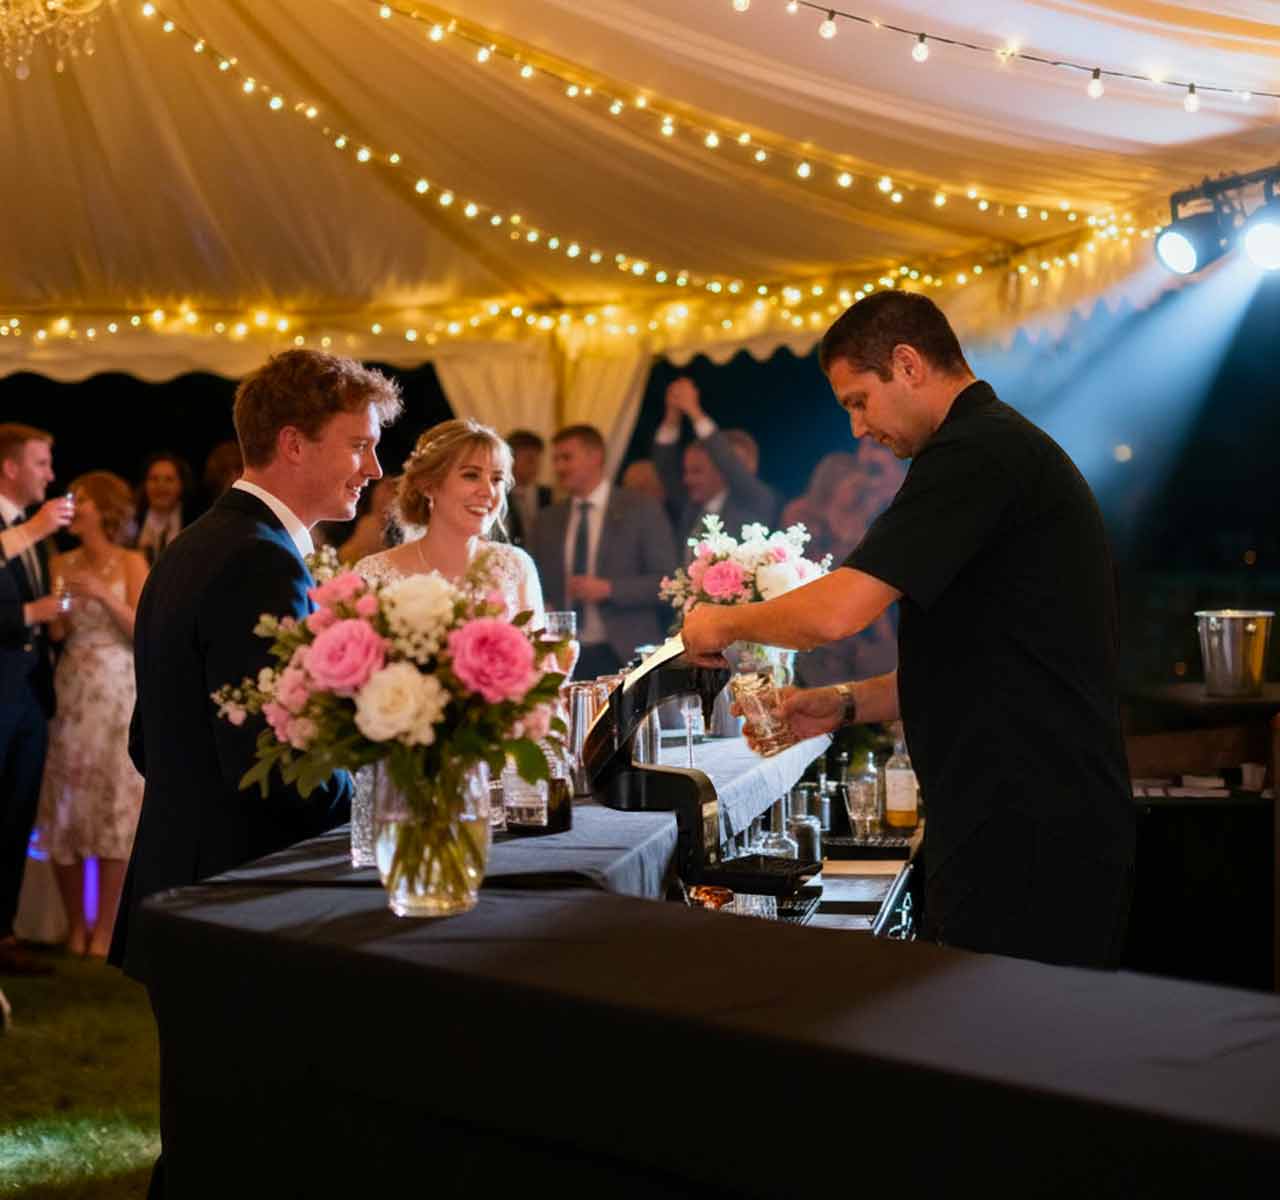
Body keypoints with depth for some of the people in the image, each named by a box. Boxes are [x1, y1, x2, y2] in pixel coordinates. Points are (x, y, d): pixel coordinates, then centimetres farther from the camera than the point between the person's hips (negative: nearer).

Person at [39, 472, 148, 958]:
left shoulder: (131, 563, 1)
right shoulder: (61, 564, 9)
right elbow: (53, 633, 6)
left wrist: (105, 595, -18)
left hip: (118, 691, -3)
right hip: (70, 690, 3)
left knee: (115, 804, -4)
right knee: (65, 804, 1)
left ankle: (104, 928, 2)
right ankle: (74, 925, 12)